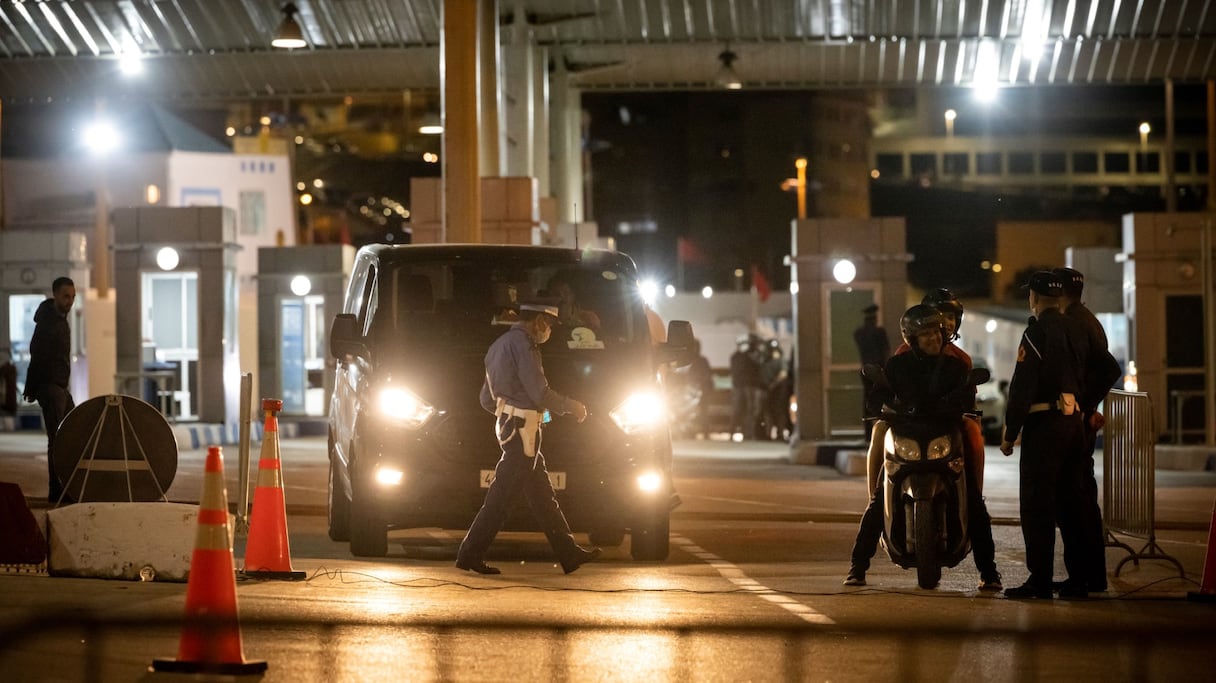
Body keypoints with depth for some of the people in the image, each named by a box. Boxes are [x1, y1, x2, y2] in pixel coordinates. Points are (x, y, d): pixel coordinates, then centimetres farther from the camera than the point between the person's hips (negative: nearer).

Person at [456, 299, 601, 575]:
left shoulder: (501, 344, 19)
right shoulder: (522, 343, -12)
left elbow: (487, 399, 22)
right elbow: (540, 393, -17)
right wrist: (571, 406, -3)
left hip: (507, 424, 11)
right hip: (522, 428, -11)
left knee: (542, 494, 11)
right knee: (501, 495, -7)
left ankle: (569, 553, 14)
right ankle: (470, 555, -5)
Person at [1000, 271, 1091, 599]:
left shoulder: (1037, 333, -12)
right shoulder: (1075, 332, 12)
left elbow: (1022, 387, -15)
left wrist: (1009, 434, -10)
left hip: (1044, 425, -8)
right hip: (1074, 423, 8)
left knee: (1037, 505, -5)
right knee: (1070, 502, 12)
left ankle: (1040, 580, -7)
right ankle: (1078, 578, 13)